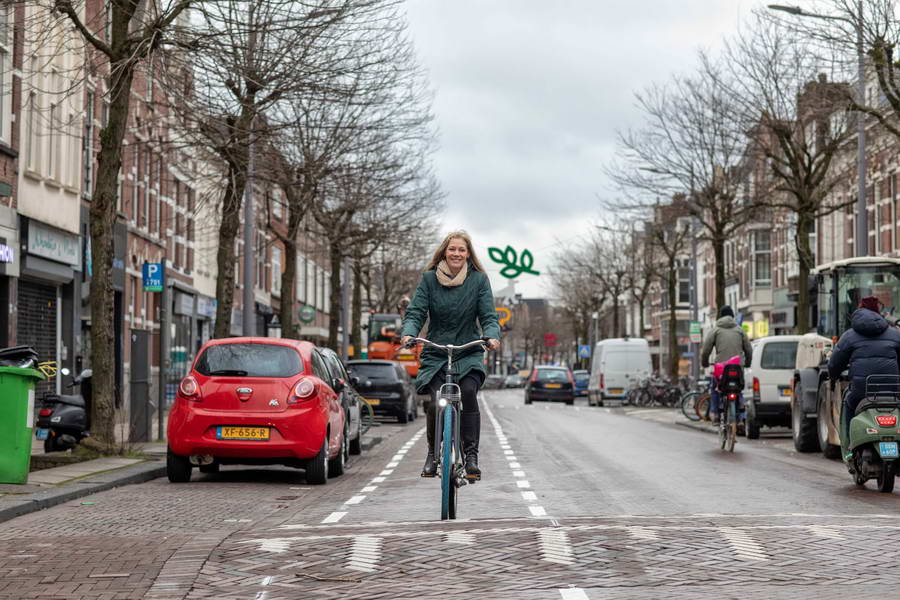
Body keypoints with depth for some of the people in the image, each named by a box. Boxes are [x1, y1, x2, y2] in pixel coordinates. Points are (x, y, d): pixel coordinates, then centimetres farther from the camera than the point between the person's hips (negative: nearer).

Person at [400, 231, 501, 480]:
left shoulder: (479, 279, 1)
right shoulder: (429, 278, 1)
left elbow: (489, 316, -3)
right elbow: (415, 312, -3)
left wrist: (492, 336, -24)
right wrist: (409, 333, -23)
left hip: (469, 354, 0)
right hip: (435, 354, 1)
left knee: (469, 392, -27)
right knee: (433, 405, -15)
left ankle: (471, 455, -19)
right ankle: (433, 454, 11)